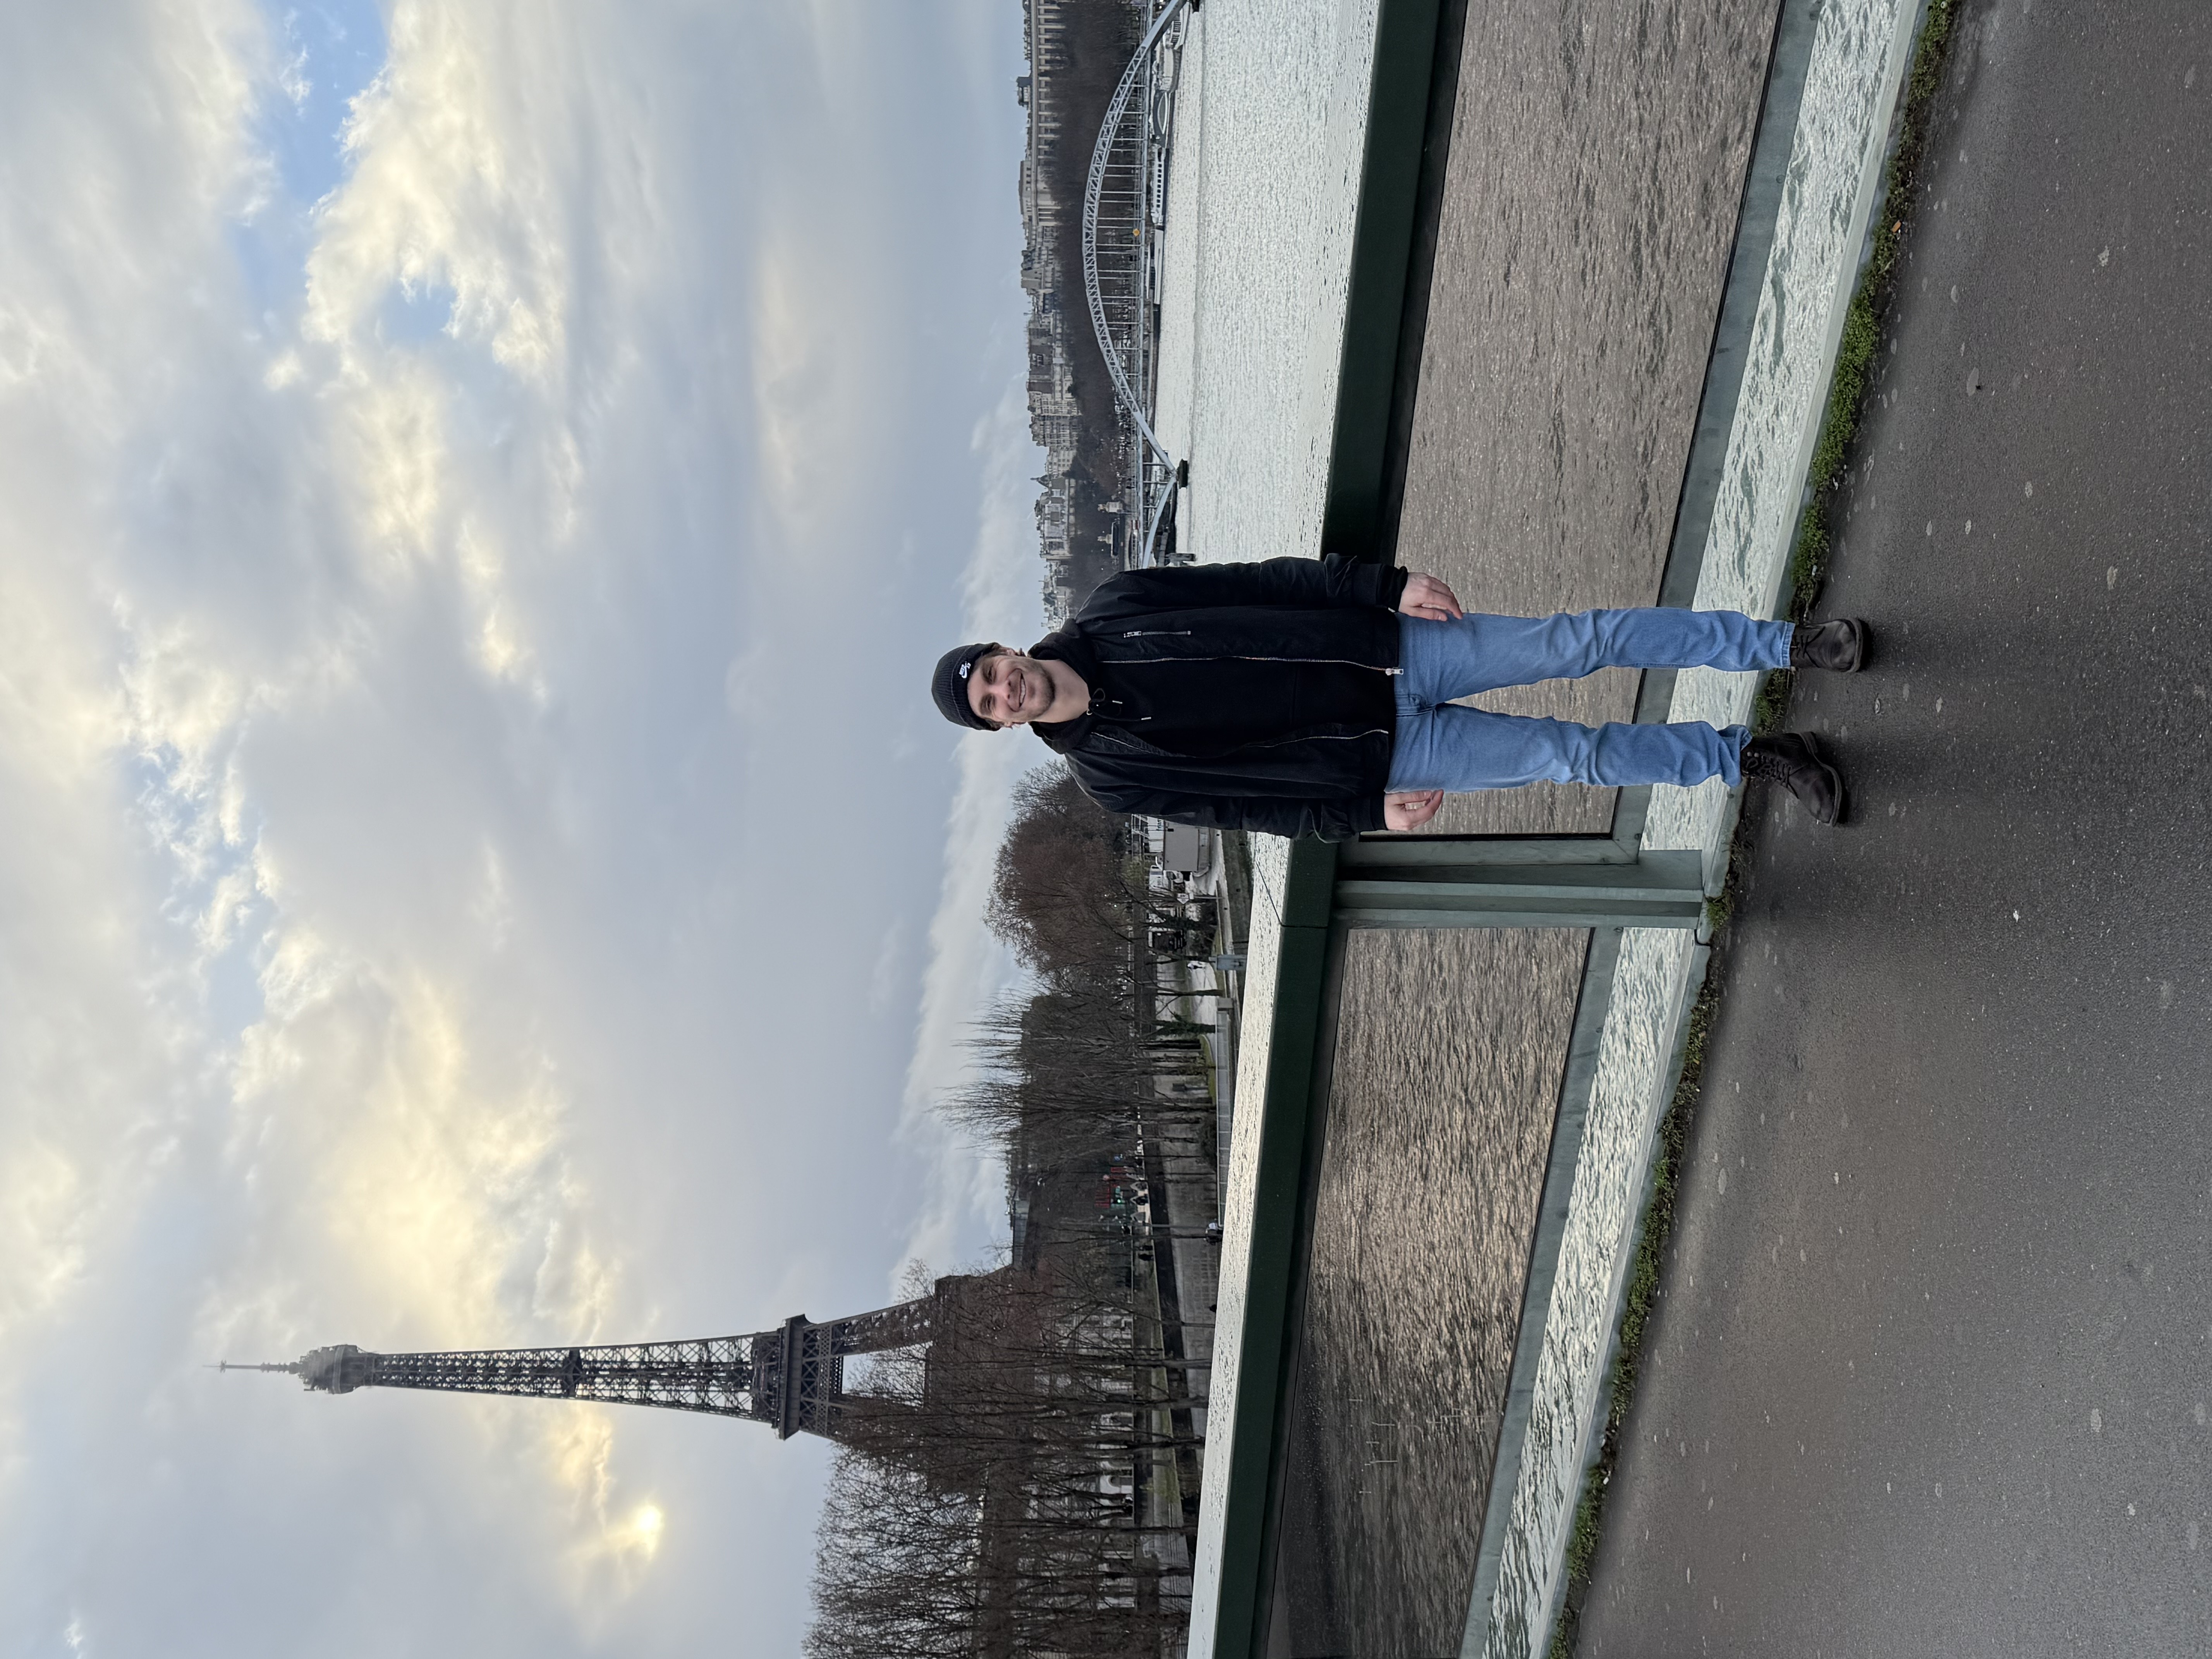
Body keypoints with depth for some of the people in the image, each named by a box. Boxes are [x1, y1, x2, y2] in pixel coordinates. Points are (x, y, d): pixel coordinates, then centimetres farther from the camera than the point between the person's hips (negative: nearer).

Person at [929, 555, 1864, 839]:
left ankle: (1788, 646, 8)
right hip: (1377, 754, -2)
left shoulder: (1112, 612, -2)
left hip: (1387, 645, 3)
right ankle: (1748, 757, 12)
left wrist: (1390, 585, -6)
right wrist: (1369, 813, -11)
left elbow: (1268, 581, 2)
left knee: (1579, 642, -7)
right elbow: (1244, 804, -4)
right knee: (1573, 755, -9)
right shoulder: (1112, 778, -7)